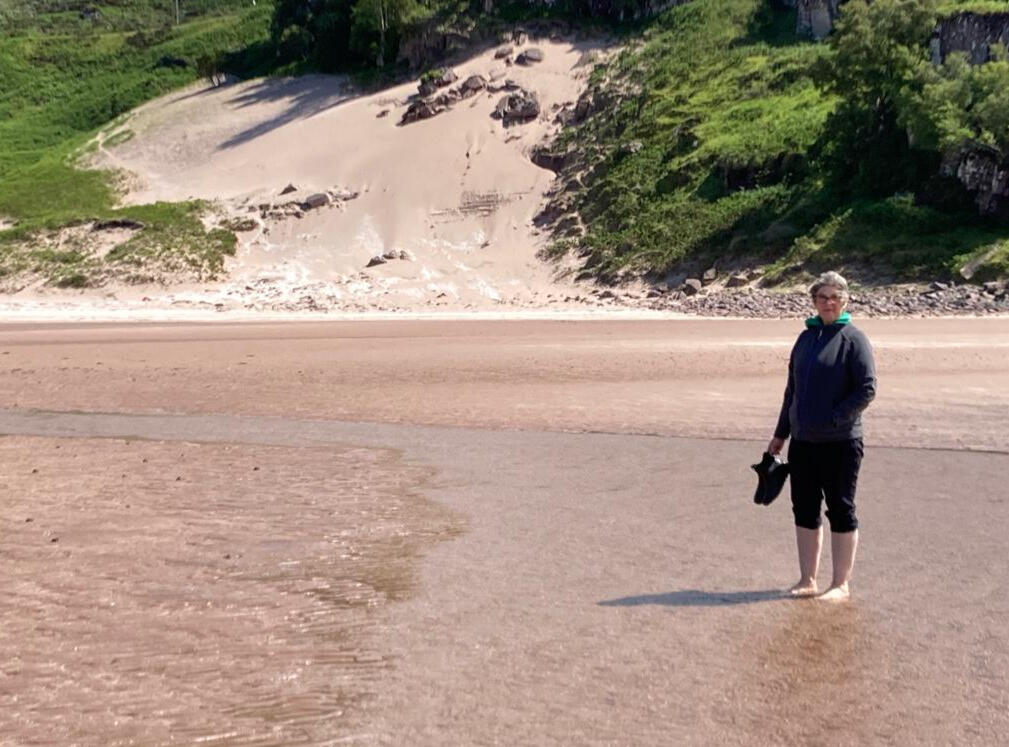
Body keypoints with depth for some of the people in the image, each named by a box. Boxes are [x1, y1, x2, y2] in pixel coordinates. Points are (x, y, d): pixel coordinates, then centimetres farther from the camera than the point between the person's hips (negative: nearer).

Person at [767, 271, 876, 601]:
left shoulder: (853, 339, -6)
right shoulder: (806, 338, 12)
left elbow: (867, 389, -12)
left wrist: (833, 418, -19)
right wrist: (780, 434, 17)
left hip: (840, 442, -6)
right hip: (802, 441, 6)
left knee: (841, 511, 4)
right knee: (805, 510, 11)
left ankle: (841, 584, 14)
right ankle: (807, 581, 22)